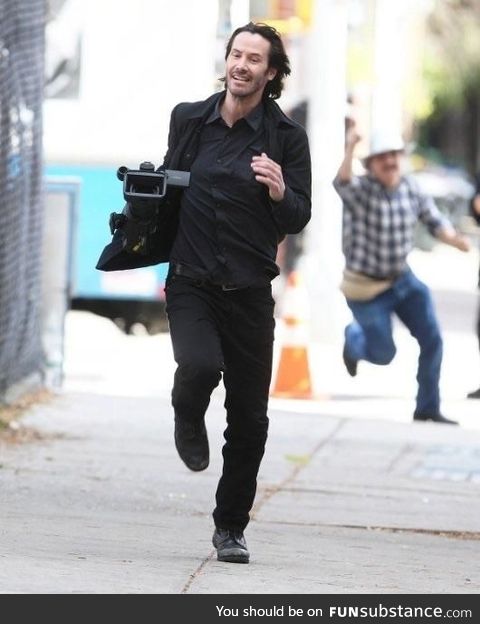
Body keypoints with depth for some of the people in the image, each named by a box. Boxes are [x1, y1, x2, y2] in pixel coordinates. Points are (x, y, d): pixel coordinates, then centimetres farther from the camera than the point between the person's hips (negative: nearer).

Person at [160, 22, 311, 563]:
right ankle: (188, 421, 8)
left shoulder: (286, 137, -2)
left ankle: (231, 527, 21)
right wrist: (164, 262, 16)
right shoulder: (189, 120, 4)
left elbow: (297, 221, -3)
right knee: (199, 365, -29)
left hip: (249, 290, 0)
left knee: (249, 418, 3)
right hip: (190, 284, 0)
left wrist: (279, 193, -24)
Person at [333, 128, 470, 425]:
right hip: (367, 287, -5)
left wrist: (453, 238, -25)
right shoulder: (361, 189, -21)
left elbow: (435, 220, -2)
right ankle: (353, 338, 41)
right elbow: (342, 183, -44)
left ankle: (428, 408, 11)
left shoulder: (411, 188, -5)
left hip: (403, 278, 5)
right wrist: (350, 149, -63)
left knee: (432, 339, -5)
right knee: (383, 354, 5)